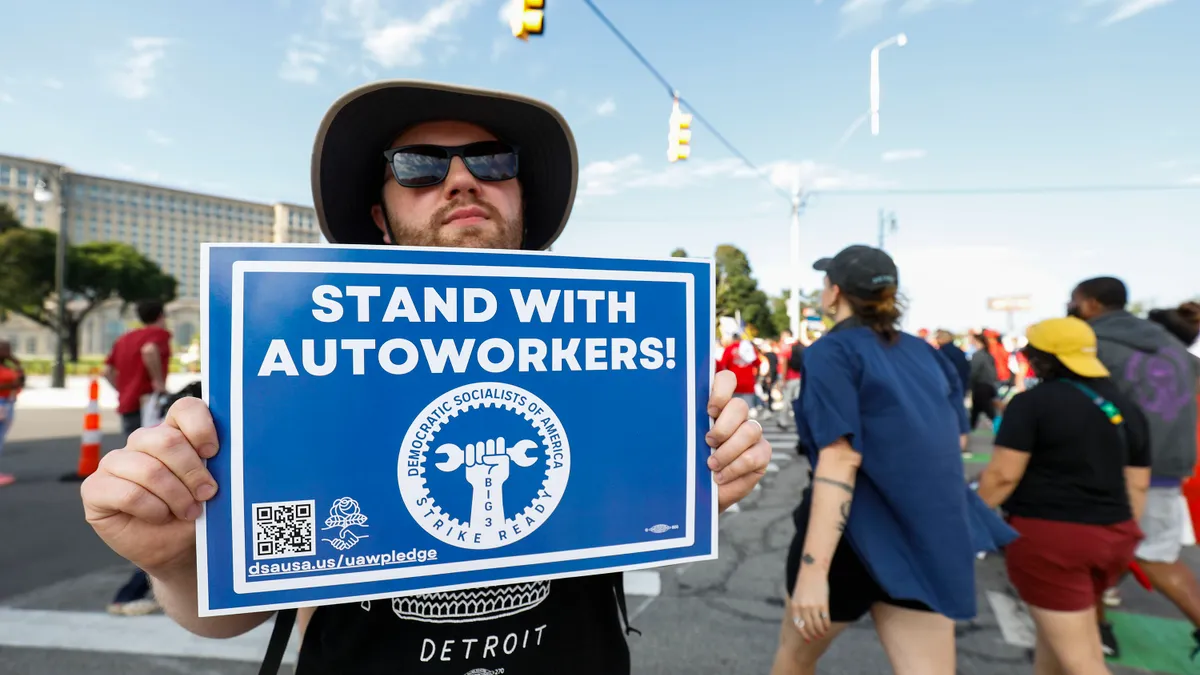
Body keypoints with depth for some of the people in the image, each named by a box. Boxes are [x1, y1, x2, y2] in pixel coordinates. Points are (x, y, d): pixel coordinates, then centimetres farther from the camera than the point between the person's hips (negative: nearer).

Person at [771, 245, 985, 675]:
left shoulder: (832, 351, -11)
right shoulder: (925, 353, 9)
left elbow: (840, 459, -22)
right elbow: (957, 438, 17)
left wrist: (813, 569, -25)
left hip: (855, 533, -5)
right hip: (930, 538, 6)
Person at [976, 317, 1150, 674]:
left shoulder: (1032, 402, -13)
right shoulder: (1128, 409, 9)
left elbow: (1003, 474, -17)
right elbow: (1137, 485, 12)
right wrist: (1123, 535, 21)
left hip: (1048, 536, -7)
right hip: (1111, 535, 8)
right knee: (1059, 627, 25)